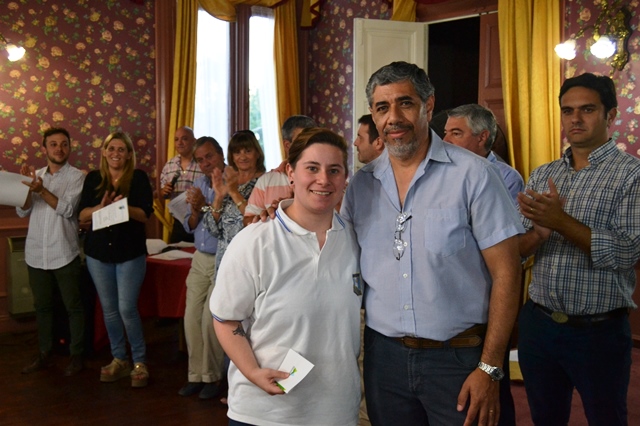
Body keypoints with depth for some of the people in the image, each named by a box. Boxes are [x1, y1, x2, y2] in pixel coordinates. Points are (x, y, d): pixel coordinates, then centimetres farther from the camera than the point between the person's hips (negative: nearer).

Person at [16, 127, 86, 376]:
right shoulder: (36, 176, 9)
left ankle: (76, 355, 14)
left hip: (64, 254, -4)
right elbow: (22, 212, 3)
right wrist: (26, 186, -12)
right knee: (42, 306, 13)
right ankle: (44, 354, 25)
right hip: (36, 253, 5)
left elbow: (67, 209, -16)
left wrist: (41, 190, -26)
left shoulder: (77, 177, -4)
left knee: (73, 306, 3)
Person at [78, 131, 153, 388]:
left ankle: (139, 362, 9)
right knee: (109, 309, 9)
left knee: (127, 308, -6)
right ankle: (119, 359, 24)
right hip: (98, 252, 4)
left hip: (130, 252, -3)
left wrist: (124, 207, -26)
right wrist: (101, 207, -17)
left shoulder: (138, 178, -2)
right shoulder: (93, 179, 7)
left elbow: (145, 214, -8)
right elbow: (82, 215, 2)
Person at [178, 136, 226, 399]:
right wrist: (195, 211, -7)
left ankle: (212, 377, 12)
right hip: (200, 259, 7)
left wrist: (205, 205, -20)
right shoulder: (198, 185, 10)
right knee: (191, 318, 7)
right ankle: (196, 375, 19)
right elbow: (190, 227, 12)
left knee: (210, 319, -5)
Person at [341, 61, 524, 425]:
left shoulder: (472, 174, -9)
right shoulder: (361, 184, 3)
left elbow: (505, 274, -9)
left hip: (457, 356, -3)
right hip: (383, 353, 4)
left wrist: (490, 368, -13)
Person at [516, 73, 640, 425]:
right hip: (538, 324, 4)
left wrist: (561, 221, -25)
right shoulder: (541, 175, 6)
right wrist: (539, 232, -18)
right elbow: (516, 250, 3)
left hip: (599, 331, -4)